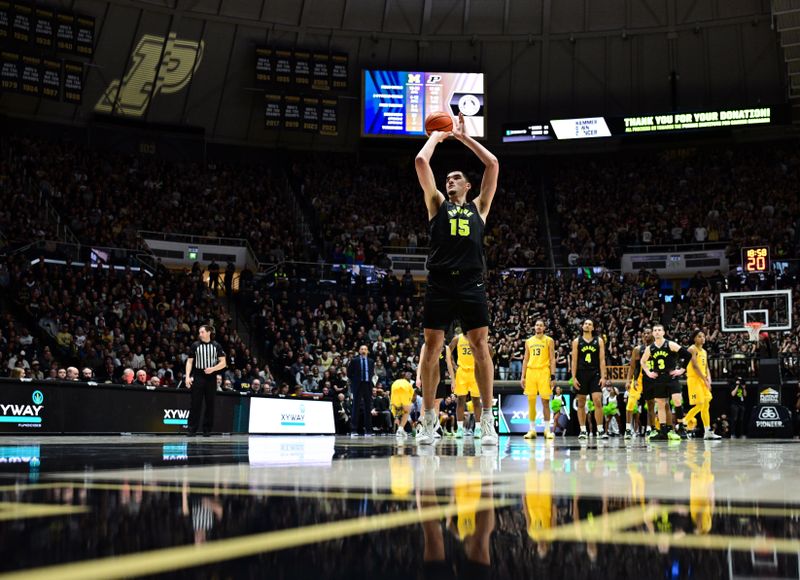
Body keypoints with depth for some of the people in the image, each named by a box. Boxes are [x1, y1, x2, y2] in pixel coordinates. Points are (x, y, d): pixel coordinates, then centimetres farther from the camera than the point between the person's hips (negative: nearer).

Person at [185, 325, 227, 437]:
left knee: (210, 404, 3)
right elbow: (189, 361, 7)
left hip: (211, 378, 1)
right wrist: (187, 376, -4)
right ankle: (192, 429, 1)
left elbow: (223, 363, 3)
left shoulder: (216, 346, 5)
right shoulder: (195, 345, 6)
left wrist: (213, 369, -13)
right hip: (197, 377, 0)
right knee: (196, 404, -4)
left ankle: (207, 429, 10)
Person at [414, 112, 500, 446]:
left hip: (471, 284, 0)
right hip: (440, 284, 0)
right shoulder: (437, 204, 18)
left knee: (480, 345, -4)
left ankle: (488, 419, 0)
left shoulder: (478, 207, 20)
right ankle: (429, 420, 6)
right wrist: (437, 135, 24)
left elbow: (493, 165, 14)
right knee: (432, 346, -1)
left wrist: (464, 137, 21)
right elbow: (421, 162, 11)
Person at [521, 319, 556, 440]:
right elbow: (525, 359, 15)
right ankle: (532, 430, 8)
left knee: (545, 401, -3)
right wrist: (523, 376, 7)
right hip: (531, 371, 3)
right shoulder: (529, 341, 14)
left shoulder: (549, 340, 4)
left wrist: (553, 376, -10)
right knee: (531, 401, 3)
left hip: (544, 372, -3)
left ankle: (547, 430, 1)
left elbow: (552, 359, -1)